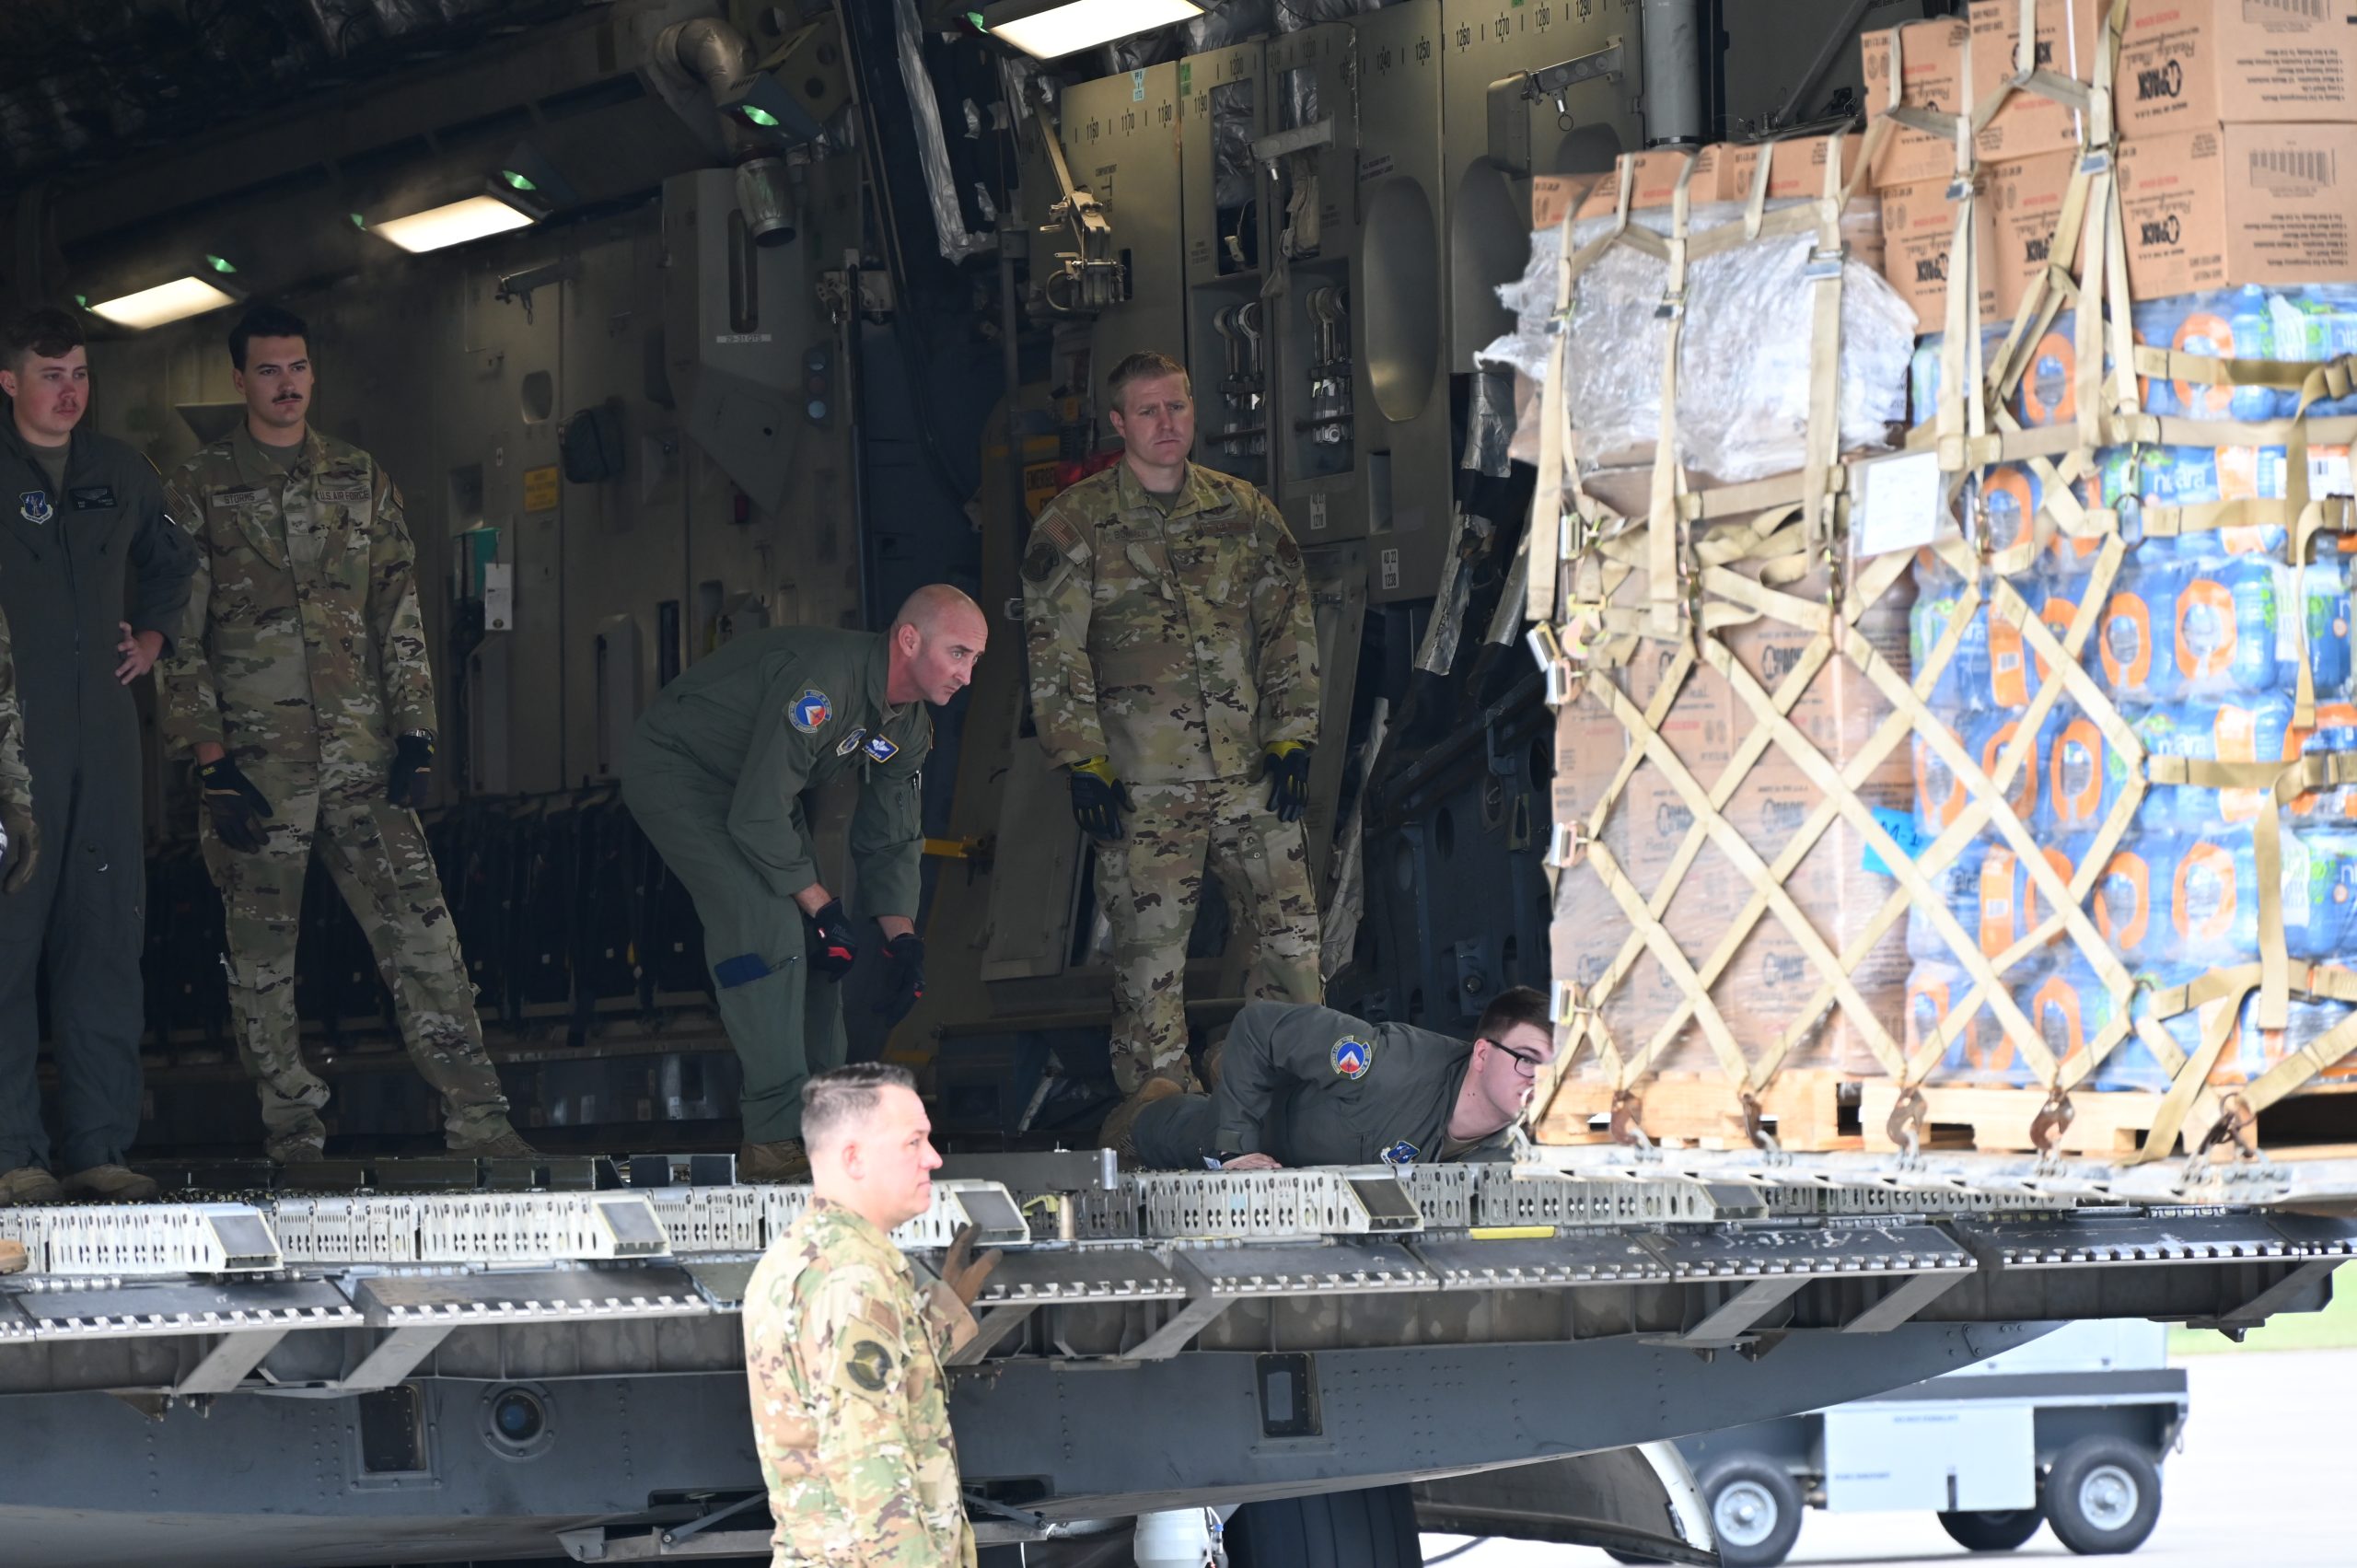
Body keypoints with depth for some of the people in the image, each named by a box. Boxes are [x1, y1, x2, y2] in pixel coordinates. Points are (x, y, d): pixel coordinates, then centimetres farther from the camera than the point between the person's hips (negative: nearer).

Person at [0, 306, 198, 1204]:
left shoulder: (122, 475, 15)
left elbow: (171, 563, 33)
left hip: (103, 740, 5)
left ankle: (100, 1146, 9)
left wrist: (153, 634, 18)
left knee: (105, 939, 5)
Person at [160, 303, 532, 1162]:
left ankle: (479, 1122, -7)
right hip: (254, 762, -2)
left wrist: (414, 733, 3)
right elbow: (178, 638, 0)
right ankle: (294, 1140, 11)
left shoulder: (361, 480, 12)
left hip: (363, 757, 2)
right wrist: (213, 762, -8)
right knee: (262, 953, 2)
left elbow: (401, 615, 13)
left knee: (421, 931, -6)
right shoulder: (198, 490, 2)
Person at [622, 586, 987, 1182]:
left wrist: (902, 938, -6)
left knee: (812, 943, 2)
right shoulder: (821, 680, -35)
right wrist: (821, 908, -24)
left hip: (758, 783, 10)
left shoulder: (909, 727, -4)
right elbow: (757, 817, -33)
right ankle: (776, 1138, -21)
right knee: (770, 930, -22)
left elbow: (891, 839, 6)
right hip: (676, 771, -10)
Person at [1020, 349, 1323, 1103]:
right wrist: (1084, 764, -8)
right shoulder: (1074, 525, 0)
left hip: (1250, 773, 3)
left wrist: (1290, 740, 5)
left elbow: (1289, 630, 13)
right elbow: (1053, 653, -2)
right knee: (1149, 953, 0)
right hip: (1142, 784, -3)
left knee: (1293, 938, 2)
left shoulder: (1243, 512, 10)